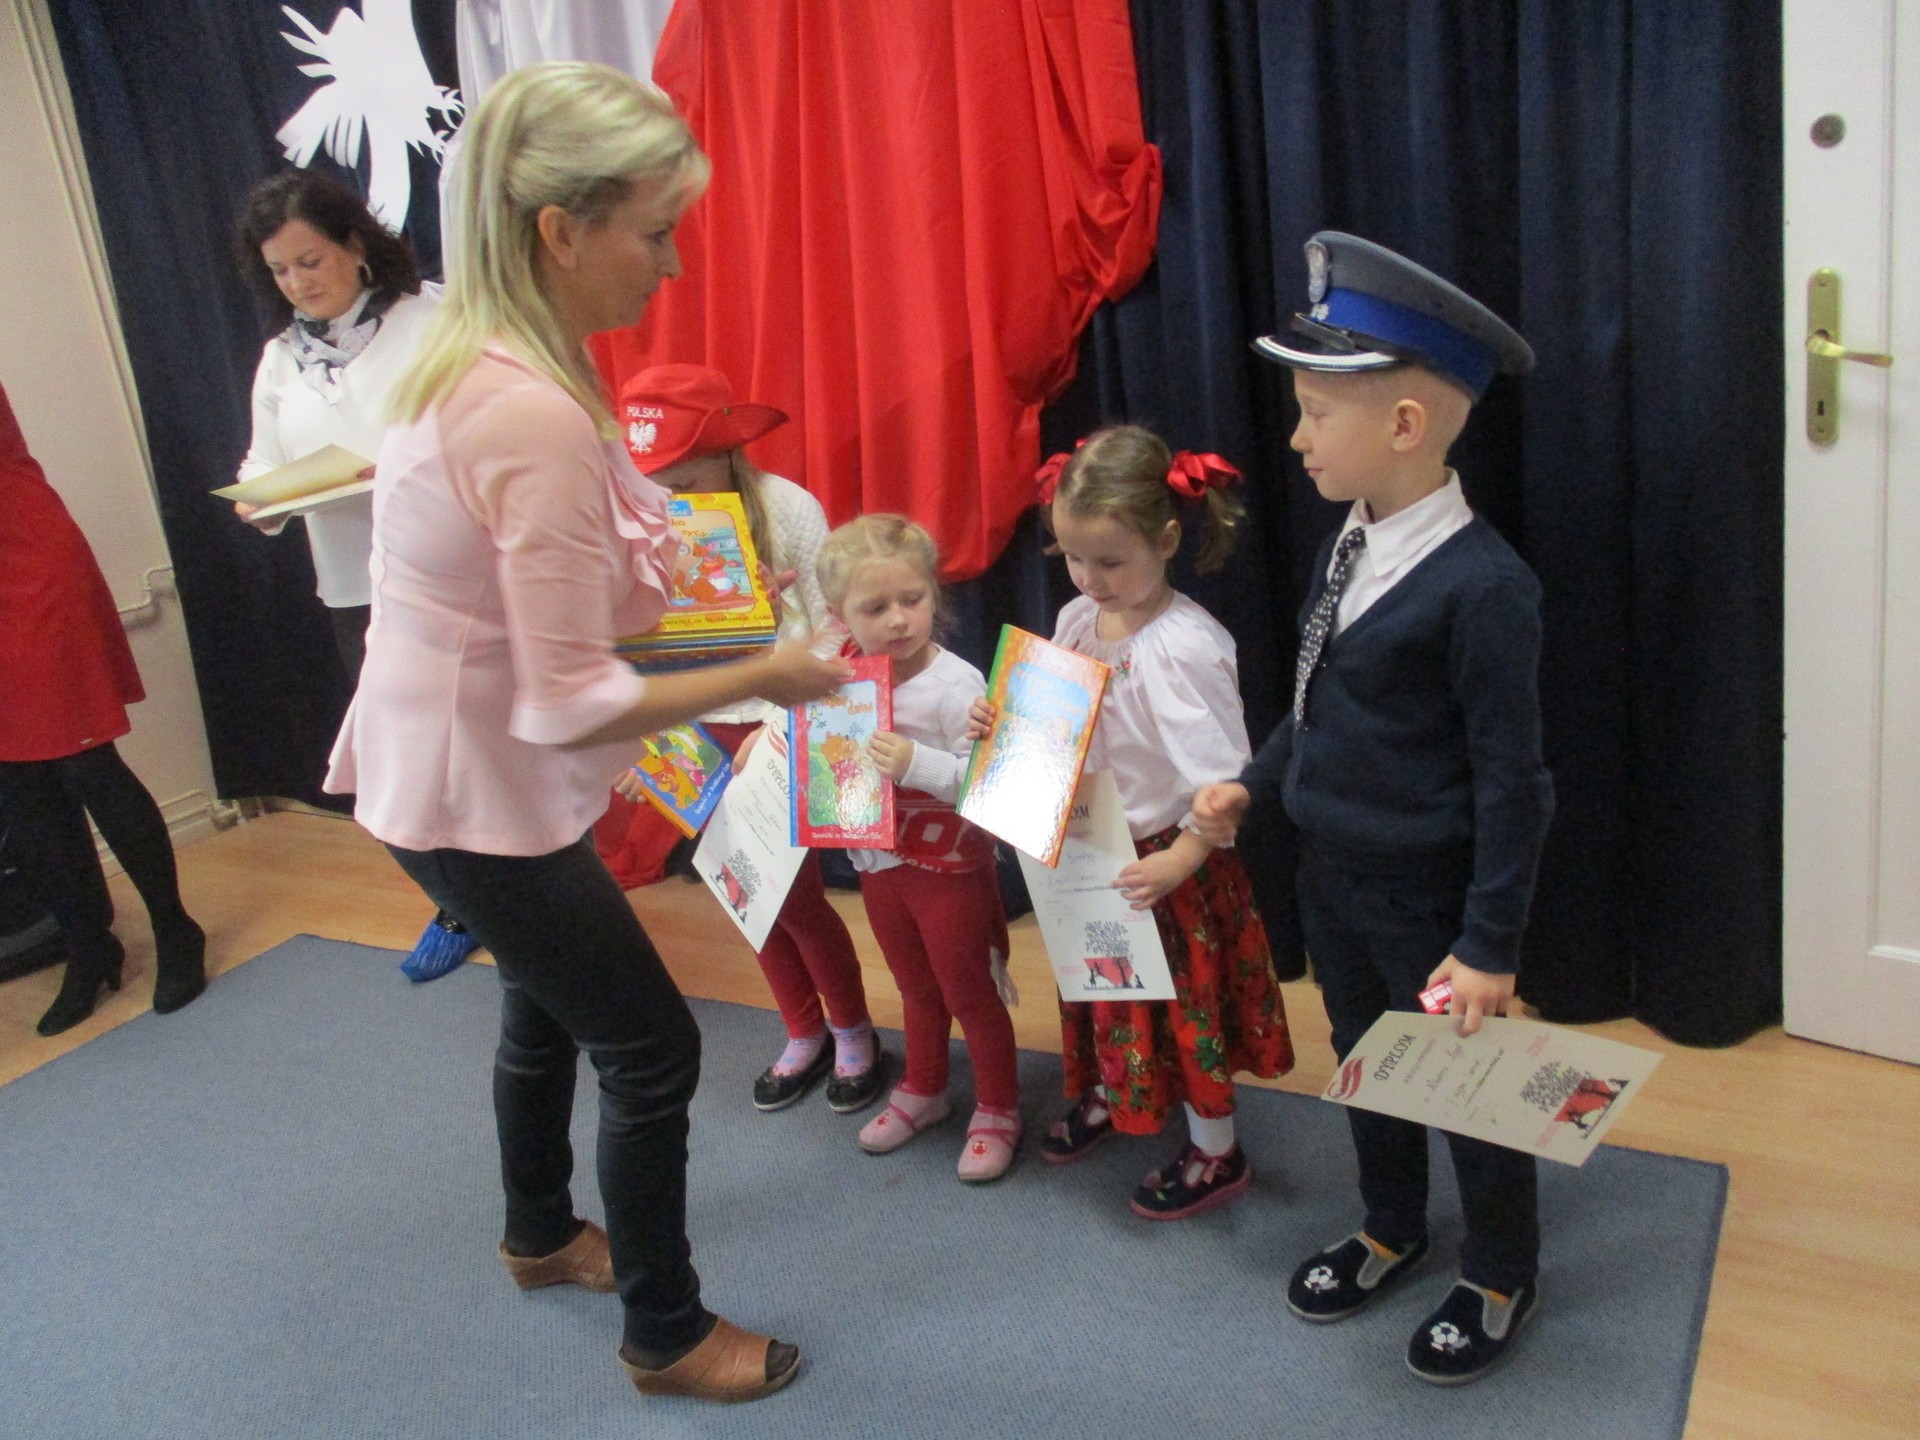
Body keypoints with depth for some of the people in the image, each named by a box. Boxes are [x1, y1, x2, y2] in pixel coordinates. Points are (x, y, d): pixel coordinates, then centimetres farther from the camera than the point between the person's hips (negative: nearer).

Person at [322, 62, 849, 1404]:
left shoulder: (481, 359, -1)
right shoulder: (534, 418, -30)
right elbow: (572, 704, -27)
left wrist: (667, 563, 2)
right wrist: (763, 677, -17)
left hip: (450, 763, 10)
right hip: (481, 796, -9)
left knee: (549, 1000, 28)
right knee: (653, 1050, 6)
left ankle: (541, 1234, 53)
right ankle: (667, 1336, 28)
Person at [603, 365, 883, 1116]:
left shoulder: (791, 511, -15)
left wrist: (776, 733, -24)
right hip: (705, 735, 4)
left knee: (794, 893, -1)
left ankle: (853, 1033, 24)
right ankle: (804, 1035, 34)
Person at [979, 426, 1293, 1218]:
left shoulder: (1185, 647, -26)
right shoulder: (1074, 622, -3)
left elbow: (1223, 780, -25)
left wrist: (1177, 862, -30)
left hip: (1163, 862, -7)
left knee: (1182, 1001, 9)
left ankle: (1216, 1152, 30)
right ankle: (1106, 1096, 51)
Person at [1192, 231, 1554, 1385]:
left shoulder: (1482, 585, -25)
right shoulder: (1350, 547, -1)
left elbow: (1511, 780, -20)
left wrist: (1490, 946, -18)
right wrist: (1253, 788, 8)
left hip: (1427, 896, -7)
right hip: (1331, 871, 8)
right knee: (1363, 1061, 23)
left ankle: (1502, 1275, 37)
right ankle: (1392, 1230, 47)